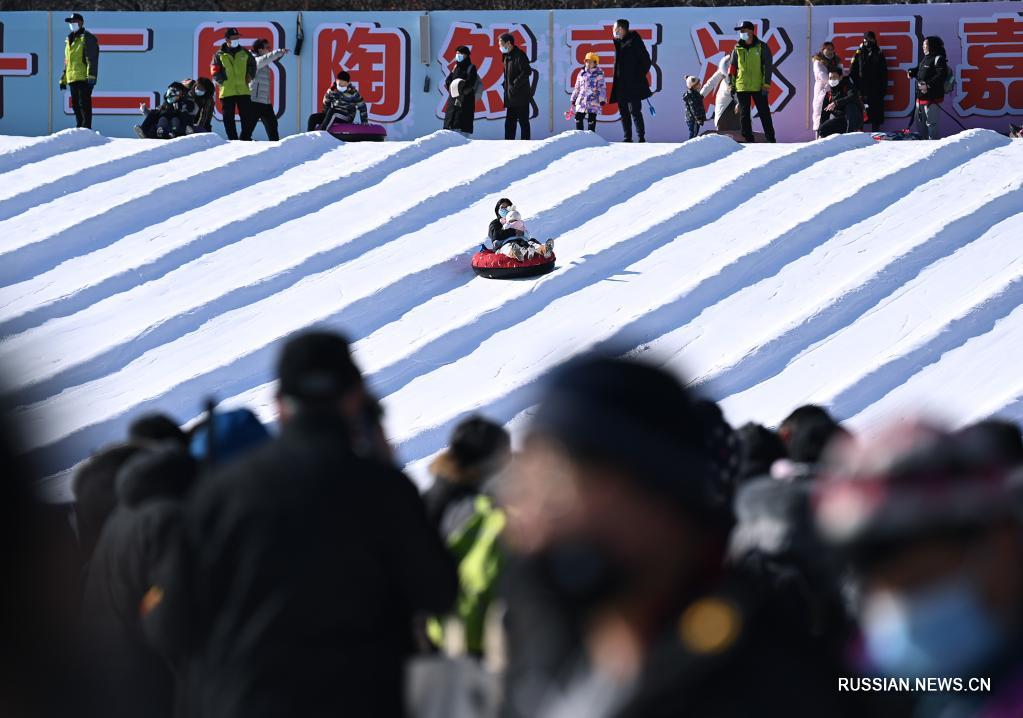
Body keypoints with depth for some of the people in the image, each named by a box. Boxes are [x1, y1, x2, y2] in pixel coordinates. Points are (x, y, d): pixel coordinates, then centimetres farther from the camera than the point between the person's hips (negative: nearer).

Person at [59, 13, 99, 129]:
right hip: (72, 79, 8)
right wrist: (63, 79, 23)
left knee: (84, 104, -11)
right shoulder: (69, 40, 22)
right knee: (75, 105, 10)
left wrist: (91, 76, -22)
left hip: (84, 79, -8)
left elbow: (92, 59, -12)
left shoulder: (87, 38, -4)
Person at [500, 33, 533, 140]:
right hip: (510, 97, 9)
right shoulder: (507, 56, 16)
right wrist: (506, 84, 8)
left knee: (523, 122, -4)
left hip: (521, 96, -9)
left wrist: (515, 84, -19)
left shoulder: (519, 55, -12)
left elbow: (527, 72, -20)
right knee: (509, 123, 9)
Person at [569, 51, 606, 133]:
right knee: (578, 118, 4)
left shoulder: (599, 74, -1)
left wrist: (602, 100, -11)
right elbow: (577, 87, 19)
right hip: (581, 100, 5)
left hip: (593, 101, -5)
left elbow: (602, 87, -4)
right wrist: (573, 99, 19)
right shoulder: (582, 73, 13)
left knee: (591, 120, -5)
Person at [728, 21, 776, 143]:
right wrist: (731, 84, 5)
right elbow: (732, 67, 11)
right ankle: (748, 139, 10)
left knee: (764, 113, 2)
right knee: (744, 115, 4)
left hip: (758, 87, -3)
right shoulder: (737, 48, 7)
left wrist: (766, 84, -11)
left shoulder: (762, 47, -2)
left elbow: (768, 66, -4)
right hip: (741, 87, 3)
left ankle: (770, 139, 7)